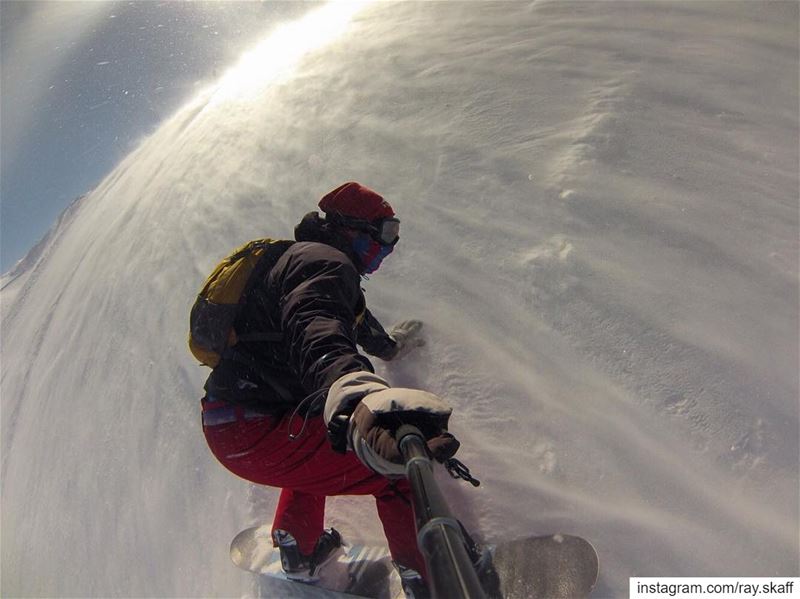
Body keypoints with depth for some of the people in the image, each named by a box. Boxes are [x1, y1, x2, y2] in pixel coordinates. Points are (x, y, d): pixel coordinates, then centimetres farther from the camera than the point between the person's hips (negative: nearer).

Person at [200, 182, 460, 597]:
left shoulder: (300, 256, 22)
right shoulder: (326, 262, -12)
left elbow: (348, 318, 40)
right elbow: (316, 333, -37)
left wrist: (390, 344, 55)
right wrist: (359, 395, -57)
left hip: (225, 425, 11)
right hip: (255, 435, -11)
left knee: (317, 440, 39)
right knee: (405, 471, -9)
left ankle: (299, 551, 50)